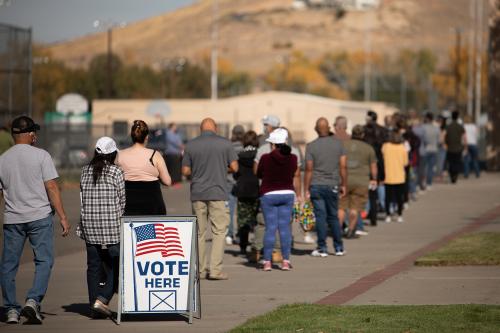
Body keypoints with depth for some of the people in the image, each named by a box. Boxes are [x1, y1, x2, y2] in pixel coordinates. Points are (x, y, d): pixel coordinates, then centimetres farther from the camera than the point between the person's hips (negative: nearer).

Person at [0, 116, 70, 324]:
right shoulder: (40, 155, -4)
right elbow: (51, 188, -7)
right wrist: (62, 217, -5)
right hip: (39, 217, -3)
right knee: (44, 260, 2)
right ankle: (33, 301, -15)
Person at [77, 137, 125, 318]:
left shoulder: (85, 171, 6)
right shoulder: (116, 172, -6)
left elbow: (83, 198, 10)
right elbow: (122, 201, -1)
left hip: (89, 225, 4)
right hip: (111, 225, -4)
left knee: (93, 266, 9)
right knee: (115, 265, 3)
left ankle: (93, 304, 10)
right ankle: (102, 299, -12)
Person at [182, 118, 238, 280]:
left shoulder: (191, 145, 3)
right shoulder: (225, 143, -2)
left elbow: (185, 171, 4)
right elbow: (234, 167, -1)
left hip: (197, 194, 2)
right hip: (218, 193, -2)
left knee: (200, 232, 9)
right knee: (219, 231, -1)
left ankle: (201, 269, 11)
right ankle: (215, 269, -10)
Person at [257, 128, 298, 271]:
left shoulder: (266, 158, -12)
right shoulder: (292, 158, -4)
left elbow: (258, 174, 3)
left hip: (269, 195, -2)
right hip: (287, 194, 2)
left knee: (270, 228, 0)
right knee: (285, 227, 6)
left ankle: (267, 262, -1)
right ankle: (286, 261, 3)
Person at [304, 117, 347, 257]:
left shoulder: (311, 146, -6)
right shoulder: (338, 143, 1)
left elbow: (309, 169, -8)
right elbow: (343, 166, 0)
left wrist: (306, 189, -3)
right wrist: (344, 185, 9)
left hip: (316, 186, -2)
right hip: (332, 185, 2)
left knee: (320, 217, 0)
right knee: (333, 216, 13)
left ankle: (322, 248, 0)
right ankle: (339, 248, 16)